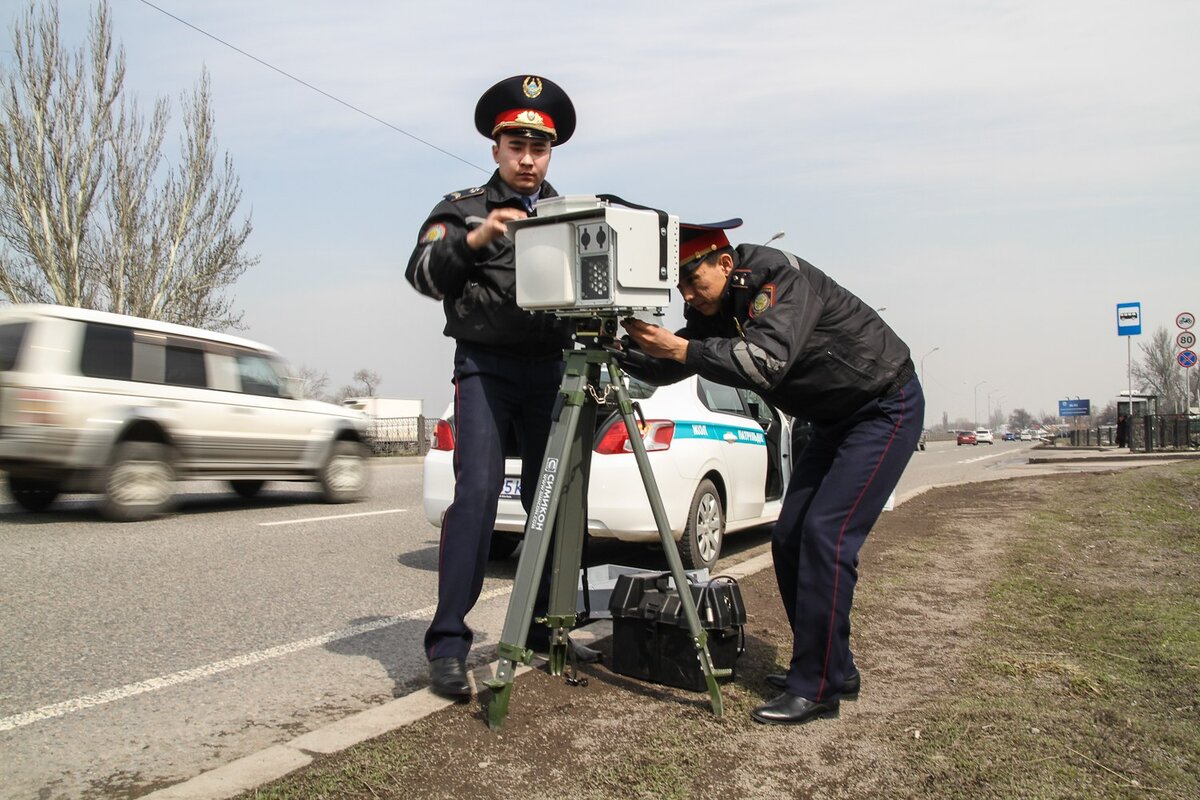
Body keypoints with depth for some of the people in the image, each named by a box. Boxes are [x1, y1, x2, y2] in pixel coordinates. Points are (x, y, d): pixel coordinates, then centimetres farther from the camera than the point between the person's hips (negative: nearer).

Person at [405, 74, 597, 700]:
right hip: (485, 366, -3)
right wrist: (475, 238, -22)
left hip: (549, 368, 4)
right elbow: (422, 273, -6)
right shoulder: (464, 207, 9)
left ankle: (543, 627, 19)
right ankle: (448, 643, -8)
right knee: (477, 490, -14)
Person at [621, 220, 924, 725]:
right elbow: (667, 368, -1)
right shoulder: (712, 310, -1)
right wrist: (623, 350, -18)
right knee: (789, 540, 2)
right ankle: (832, 669, 15)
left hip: (886, 407, -8)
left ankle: (818, 688, -10)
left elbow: (768, 361, -40)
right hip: (832, 419, 9)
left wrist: (681, 347, -42)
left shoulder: (780, 275, -26)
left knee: (824, 536, -18)